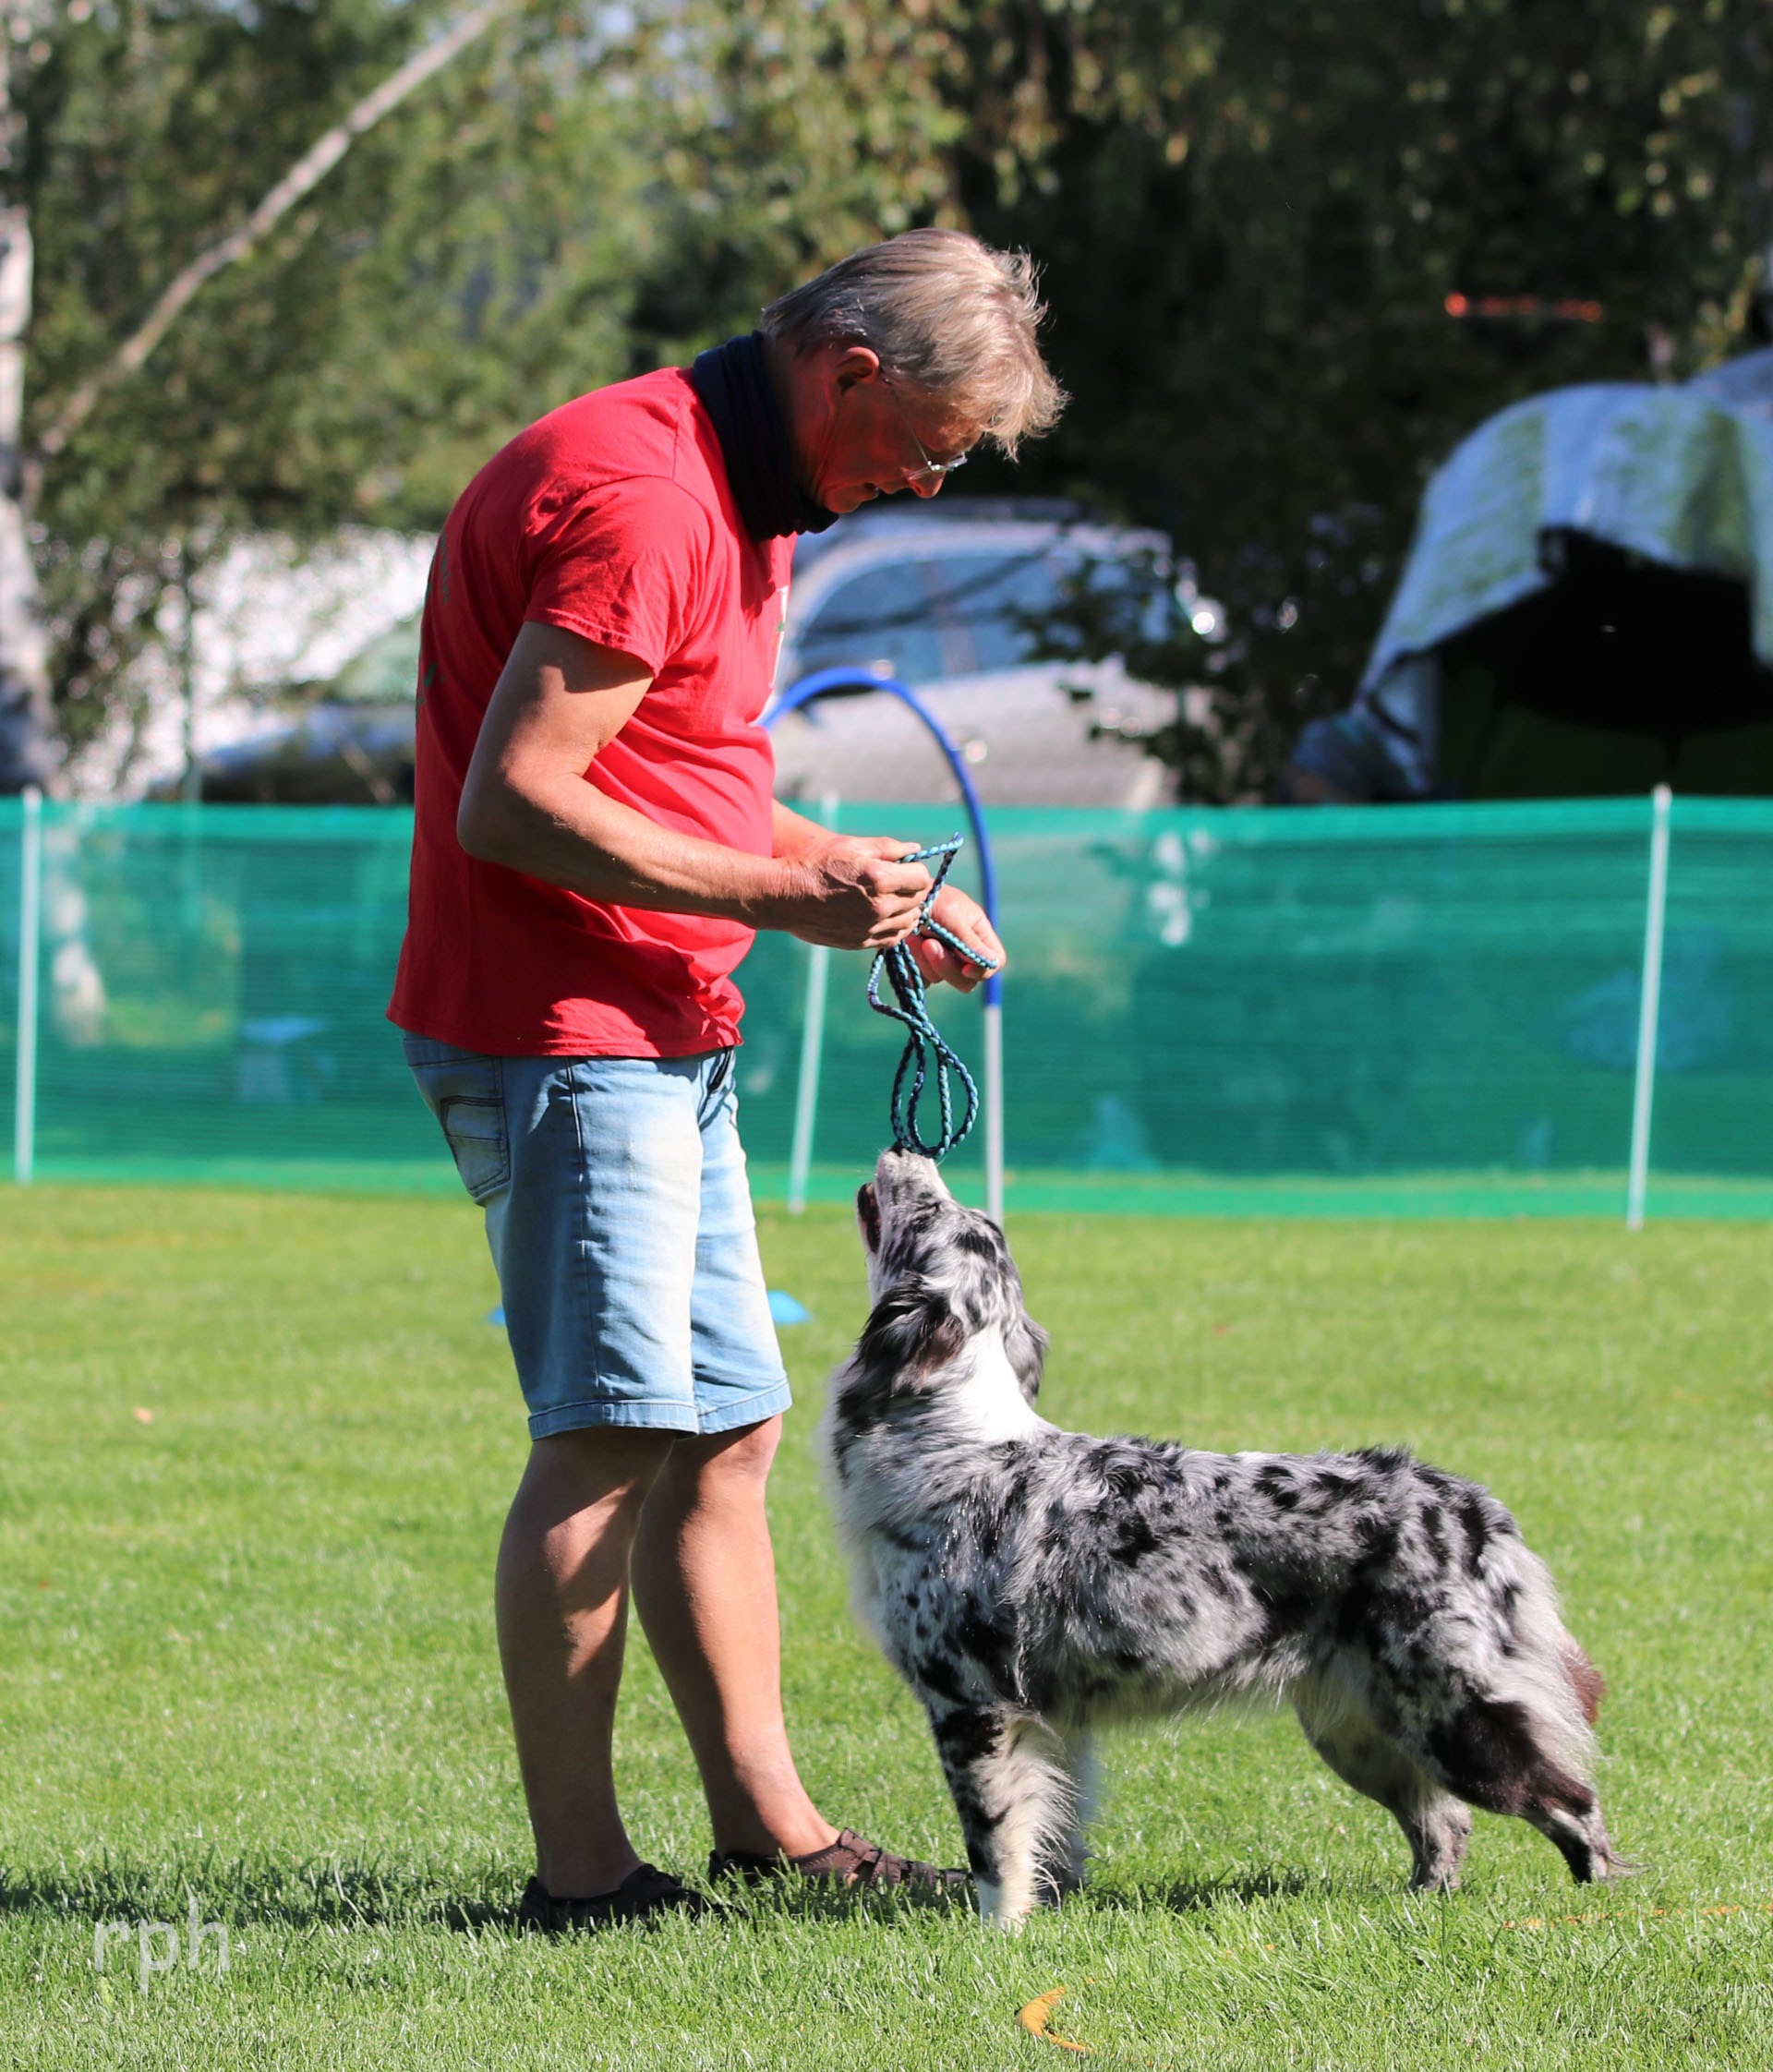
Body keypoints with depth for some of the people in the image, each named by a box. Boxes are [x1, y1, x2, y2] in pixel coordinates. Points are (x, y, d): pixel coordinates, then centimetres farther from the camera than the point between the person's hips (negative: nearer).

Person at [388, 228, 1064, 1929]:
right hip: (559, 1028, -11)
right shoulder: (637, 491, -19)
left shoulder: (736, 495, 16)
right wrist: (782, 895, -19)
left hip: (664, 1036, 11)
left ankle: (770, 1828, 16)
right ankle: (579, 1870, -9)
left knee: (727, 1429, 11)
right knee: (612, 1437, -11)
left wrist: (850, 871, 10)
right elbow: (515, 802, -23)